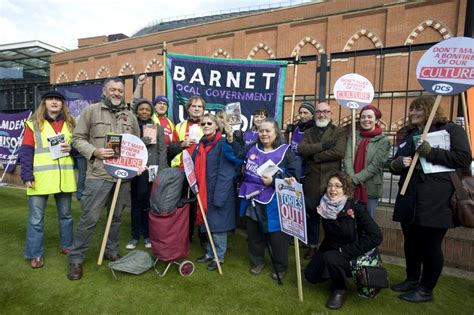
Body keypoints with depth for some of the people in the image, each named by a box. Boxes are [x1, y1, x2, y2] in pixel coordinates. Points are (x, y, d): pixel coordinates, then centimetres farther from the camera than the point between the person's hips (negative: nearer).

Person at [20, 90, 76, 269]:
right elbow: (26, 151, -4)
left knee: (66, 214, 15)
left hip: (64, 178, 3)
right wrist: (27, 176, -11)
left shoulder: (70, 123, 11)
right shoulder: (33, 124, 1)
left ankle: (67, 246, 30)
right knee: (36, 218, 4)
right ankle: (35, 254, 18)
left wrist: (71, 148, -9)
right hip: (40, 178, -3)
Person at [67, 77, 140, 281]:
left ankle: (112, 251, 32)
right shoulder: (91, 111, 2)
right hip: (98, 174, -4)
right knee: (89, 218, -1)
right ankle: (76, 258, 17)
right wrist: (95, 152, -15)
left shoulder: (130, 116, 13)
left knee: (117, 216, 14)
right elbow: (77, 138, 0)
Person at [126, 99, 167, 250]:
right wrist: (140, 142, -16)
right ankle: (135, 236, 15)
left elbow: (162, 150, 4)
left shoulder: (158, 128, 10)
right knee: (136, 202, 3)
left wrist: (161, 171, -5)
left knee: (150, 203, 4)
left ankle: (148, 234, 18)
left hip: (153, 170, 1)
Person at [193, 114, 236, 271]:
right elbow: (195, 167, 15)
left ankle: (219, 256, 21)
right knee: (208, 223, 17)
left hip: (218, 191, -7)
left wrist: (219, 196, -21)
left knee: (217, 224, 3)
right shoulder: (200, 144, 11)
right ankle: (210, 252, 33)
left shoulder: (223, 143, -12)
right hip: (203, 190, 7)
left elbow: (225, 172, -17)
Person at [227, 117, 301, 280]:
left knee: (276, 235, 6)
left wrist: (273, 181, -23)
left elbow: (294, 176, -13)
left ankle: (280, 267, 31)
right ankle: (257, 261, 42)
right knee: (253, 232, 18)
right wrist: (231, 140, 4)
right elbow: (238, 154, 19)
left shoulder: (286, 152, -9)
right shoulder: (252, 148, 5)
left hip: (273, 201, -5)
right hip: (252, 198, 5)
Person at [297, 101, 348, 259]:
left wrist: (314, 155, -11)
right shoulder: (309, 132, 12)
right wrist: (323, 145, -17)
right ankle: (312, 246, 31)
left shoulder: (340, 132, 2)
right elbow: (301, 149, -7)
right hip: (312, 182, 3)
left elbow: (339, 152, -16)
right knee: (312, 215, 14)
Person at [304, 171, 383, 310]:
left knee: (331, 258, -33)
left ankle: (340, 289, -2)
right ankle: (336, 274, 24)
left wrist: (346, 251, -26)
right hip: (329, 250, 5)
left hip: (352, 255, -5)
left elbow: (376, 236, -27)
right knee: (311, 275, -6)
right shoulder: (323, 204, -10)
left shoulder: (355, 207, -22)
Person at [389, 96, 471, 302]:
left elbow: (464, 159, -12)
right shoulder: (409, 135, 19)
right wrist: (397, 164, -3)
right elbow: (396, 165, 20)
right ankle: (412, 280, 34)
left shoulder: (451, 129, 0)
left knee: (430, 246, 5)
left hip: (436, 201, -6)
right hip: (409, 199, 6)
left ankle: (426, 290, 21)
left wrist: (430, 152, -20)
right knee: (411, 243, 16)